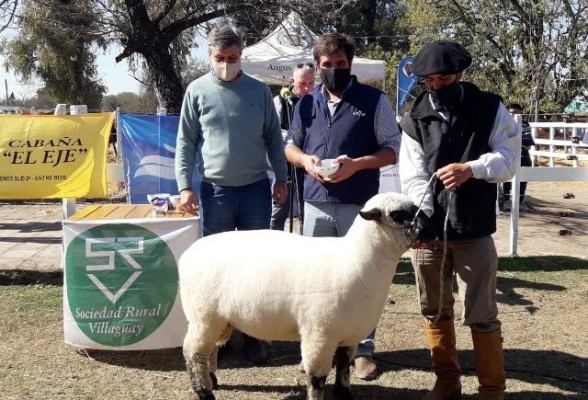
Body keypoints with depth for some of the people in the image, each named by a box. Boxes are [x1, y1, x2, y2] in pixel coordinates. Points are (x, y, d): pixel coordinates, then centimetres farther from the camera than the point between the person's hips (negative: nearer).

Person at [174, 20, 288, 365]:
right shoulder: (198, 91, 1)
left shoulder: (259, 90, 3)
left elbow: (273, 138, 9)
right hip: (215, 192, 0)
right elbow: (185, 142, 2)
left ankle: (254, 335, 17)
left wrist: (281, 179, 4)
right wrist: (185, 185, -6)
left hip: (256, 190, 1)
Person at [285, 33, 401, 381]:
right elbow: (290, 145, 18)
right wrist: (304, 159, -6)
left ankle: (364, 349, 14)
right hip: (316, 204, 4)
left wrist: (357, 164, -18)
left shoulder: (374, 100, -1)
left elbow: (394, 148, -3)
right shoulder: (307, 104, 11)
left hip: (359, 206, -4)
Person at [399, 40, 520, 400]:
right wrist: (421, 216, -21)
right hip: (429, 231, 3)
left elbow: (509, 157, -7)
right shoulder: (415, 120, 3)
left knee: (482, 317, 3)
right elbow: (414, 177, -5)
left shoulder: (490, 109, -1)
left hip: (474, 233, -2)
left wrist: (472, 168, -25)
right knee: (435, 312, 13)